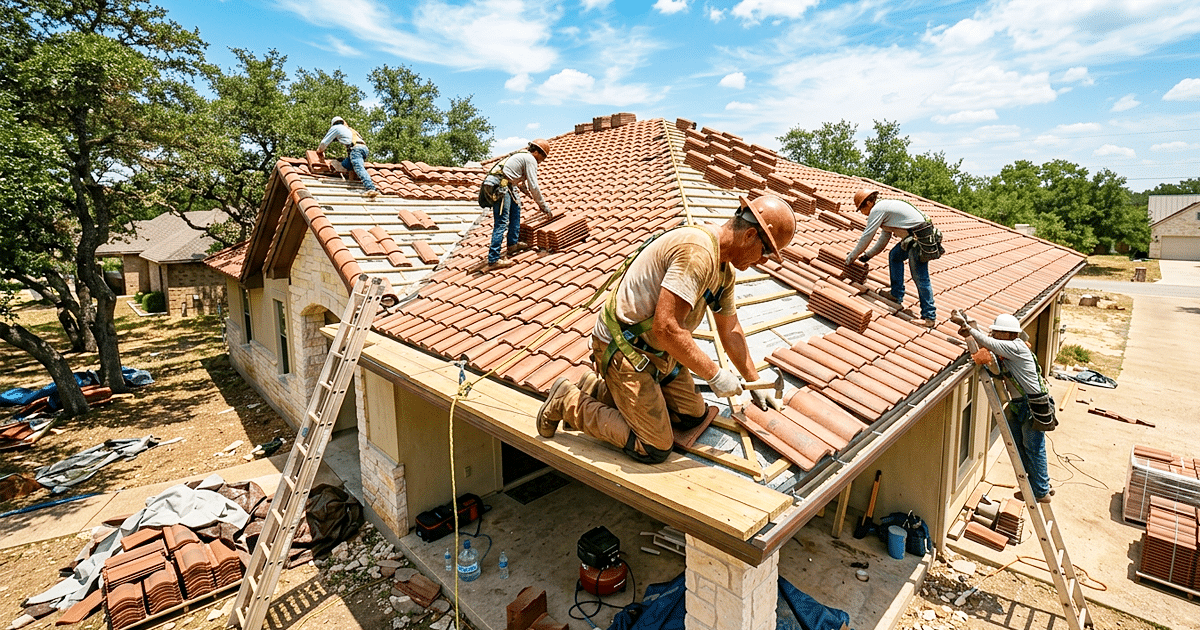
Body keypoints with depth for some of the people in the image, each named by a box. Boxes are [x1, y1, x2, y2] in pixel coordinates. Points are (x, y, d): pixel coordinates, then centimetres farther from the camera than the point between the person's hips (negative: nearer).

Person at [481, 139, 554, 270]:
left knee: (516, 208, 25)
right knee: (502, 223, -12)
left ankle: (513, 244, 27)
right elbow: (533, 187, -7)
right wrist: (544, 206, -1)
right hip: (499, 187, -10)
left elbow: (522, 183, 38)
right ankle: (493, 260, -14)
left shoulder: (522, 156, 29)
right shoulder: (530, 160, -1)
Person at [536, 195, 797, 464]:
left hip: (659, 349, 10)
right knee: (654, 450, -5)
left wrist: (755, 383, 20)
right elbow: (667, 328, -33)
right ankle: (567, 401, 7)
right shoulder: (696, 252, -28)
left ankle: (602, 390, 19)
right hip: (623, 349, -10)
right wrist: (715, 374, -22)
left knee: (693, 415, 15)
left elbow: (730, 329, 16)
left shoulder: (724, 267, 6)